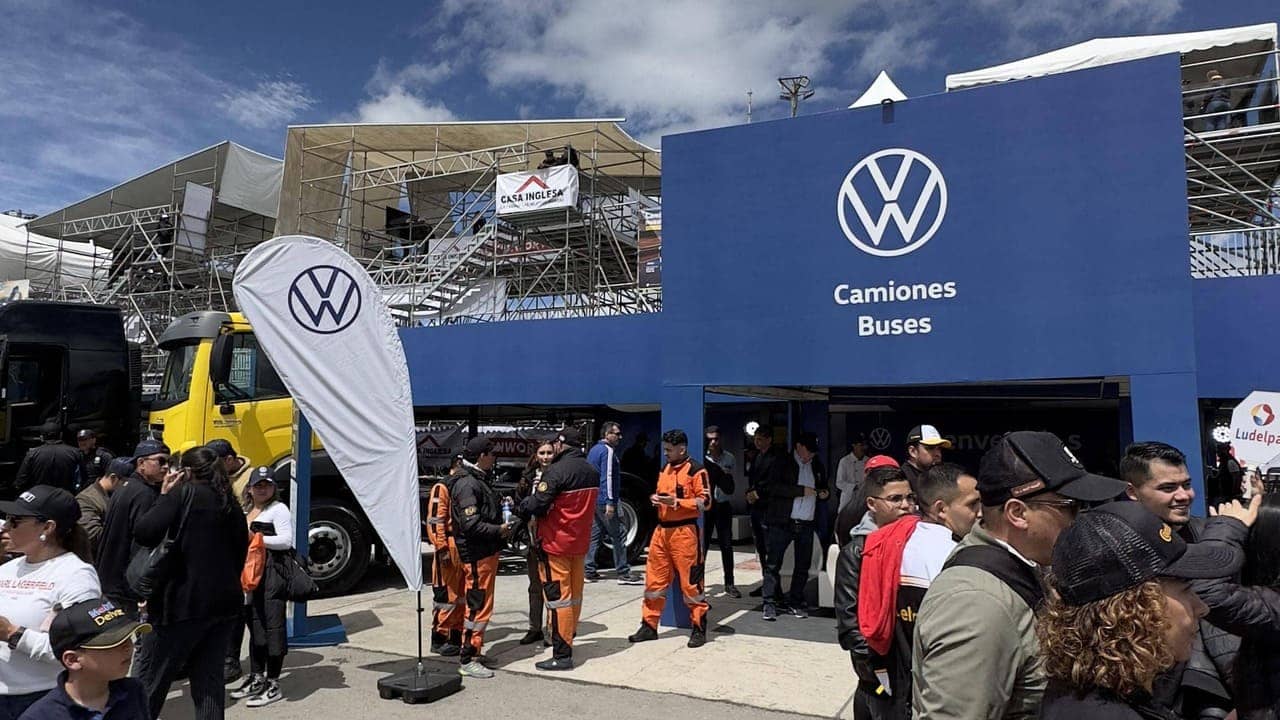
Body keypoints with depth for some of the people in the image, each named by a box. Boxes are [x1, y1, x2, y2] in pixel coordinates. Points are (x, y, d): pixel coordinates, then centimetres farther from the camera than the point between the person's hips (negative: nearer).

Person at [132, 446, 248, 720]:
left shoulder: (184, 493, -7)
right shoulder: (231, 504, 12)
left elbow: (143, 533, -15)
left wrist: (164, 495, -2)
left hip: (186, 602, -6)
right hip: (226, 603, 6)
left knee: (151, 676, 10)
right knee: (209, 679, 11)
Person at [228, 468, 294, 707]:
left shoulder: (278, 509, -5)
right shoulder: (245, 511, 19)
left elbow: (286, 540, -14)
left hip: (274, 571, -8)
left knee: (273, 625, -6)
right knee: (255, 624, 15)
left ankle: (273, 685, 0)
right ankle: (256, 678, 27)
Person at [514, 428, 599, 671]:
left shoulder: (556, 470, -19)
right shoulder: (592, 472, 6)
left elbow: (537, 504, -22)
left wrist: (519, 508, -3)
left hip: (556, 542, -8)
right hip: (580, 542, 8)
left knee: (557, 596, -3)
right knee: (574, 594, 17)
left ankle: (562, 655, 0)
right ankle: (568, 639, 31)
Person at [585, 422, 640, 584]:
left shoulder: (593, 450, 17)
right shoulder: (608, 451, -12)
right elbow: (607, 477, -19)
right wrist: (610, 502, -22)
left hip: (593, 499, 9)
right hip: (604, 500, -9)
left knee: (594, 535, 11)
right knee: (618, 535, -4)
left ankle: (589, 572, 12)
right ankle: (623, 573, -1)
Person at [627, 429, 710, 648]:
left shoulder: (696, 470, -9)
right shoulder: (665, 469, 16)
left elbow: (704, 501, -13)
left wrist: (676, 502, -20)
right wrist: (655, 499, 4)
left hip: (684, 532, -7)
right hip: (661, 530, 7)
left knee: (690, 582, -1)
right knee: (654, 579, 9)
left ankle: (699, 629, 12)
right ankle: (649, 626, 18)